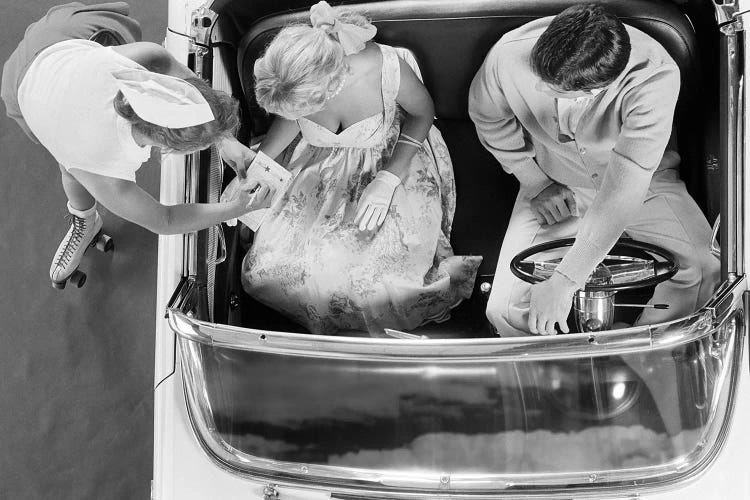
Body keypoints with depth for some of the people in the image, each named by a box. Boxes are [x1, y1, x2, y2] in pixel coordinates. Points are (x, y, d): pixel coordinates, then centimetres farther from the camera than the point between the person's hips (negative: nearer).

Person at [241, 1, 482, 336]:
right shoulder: (291, 83, -24)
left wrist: (387, 180, -22)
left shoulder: (387, 69, -34)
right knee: (272, 265, -12)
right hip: (321, 167, 3)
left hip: (393, 159, -2)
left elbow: (422, 112, -11)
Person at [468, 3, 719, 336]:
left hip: (644, 185, 0)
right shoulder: (508, 56, -27)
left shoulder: (655, 77, -34)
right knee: (505, 310, -15)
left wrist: (564, 281, -38)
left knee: (706, 273, -23)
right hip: (556, 187, 1)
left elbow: (624, 187, -37)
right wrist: (537, 182, -8)